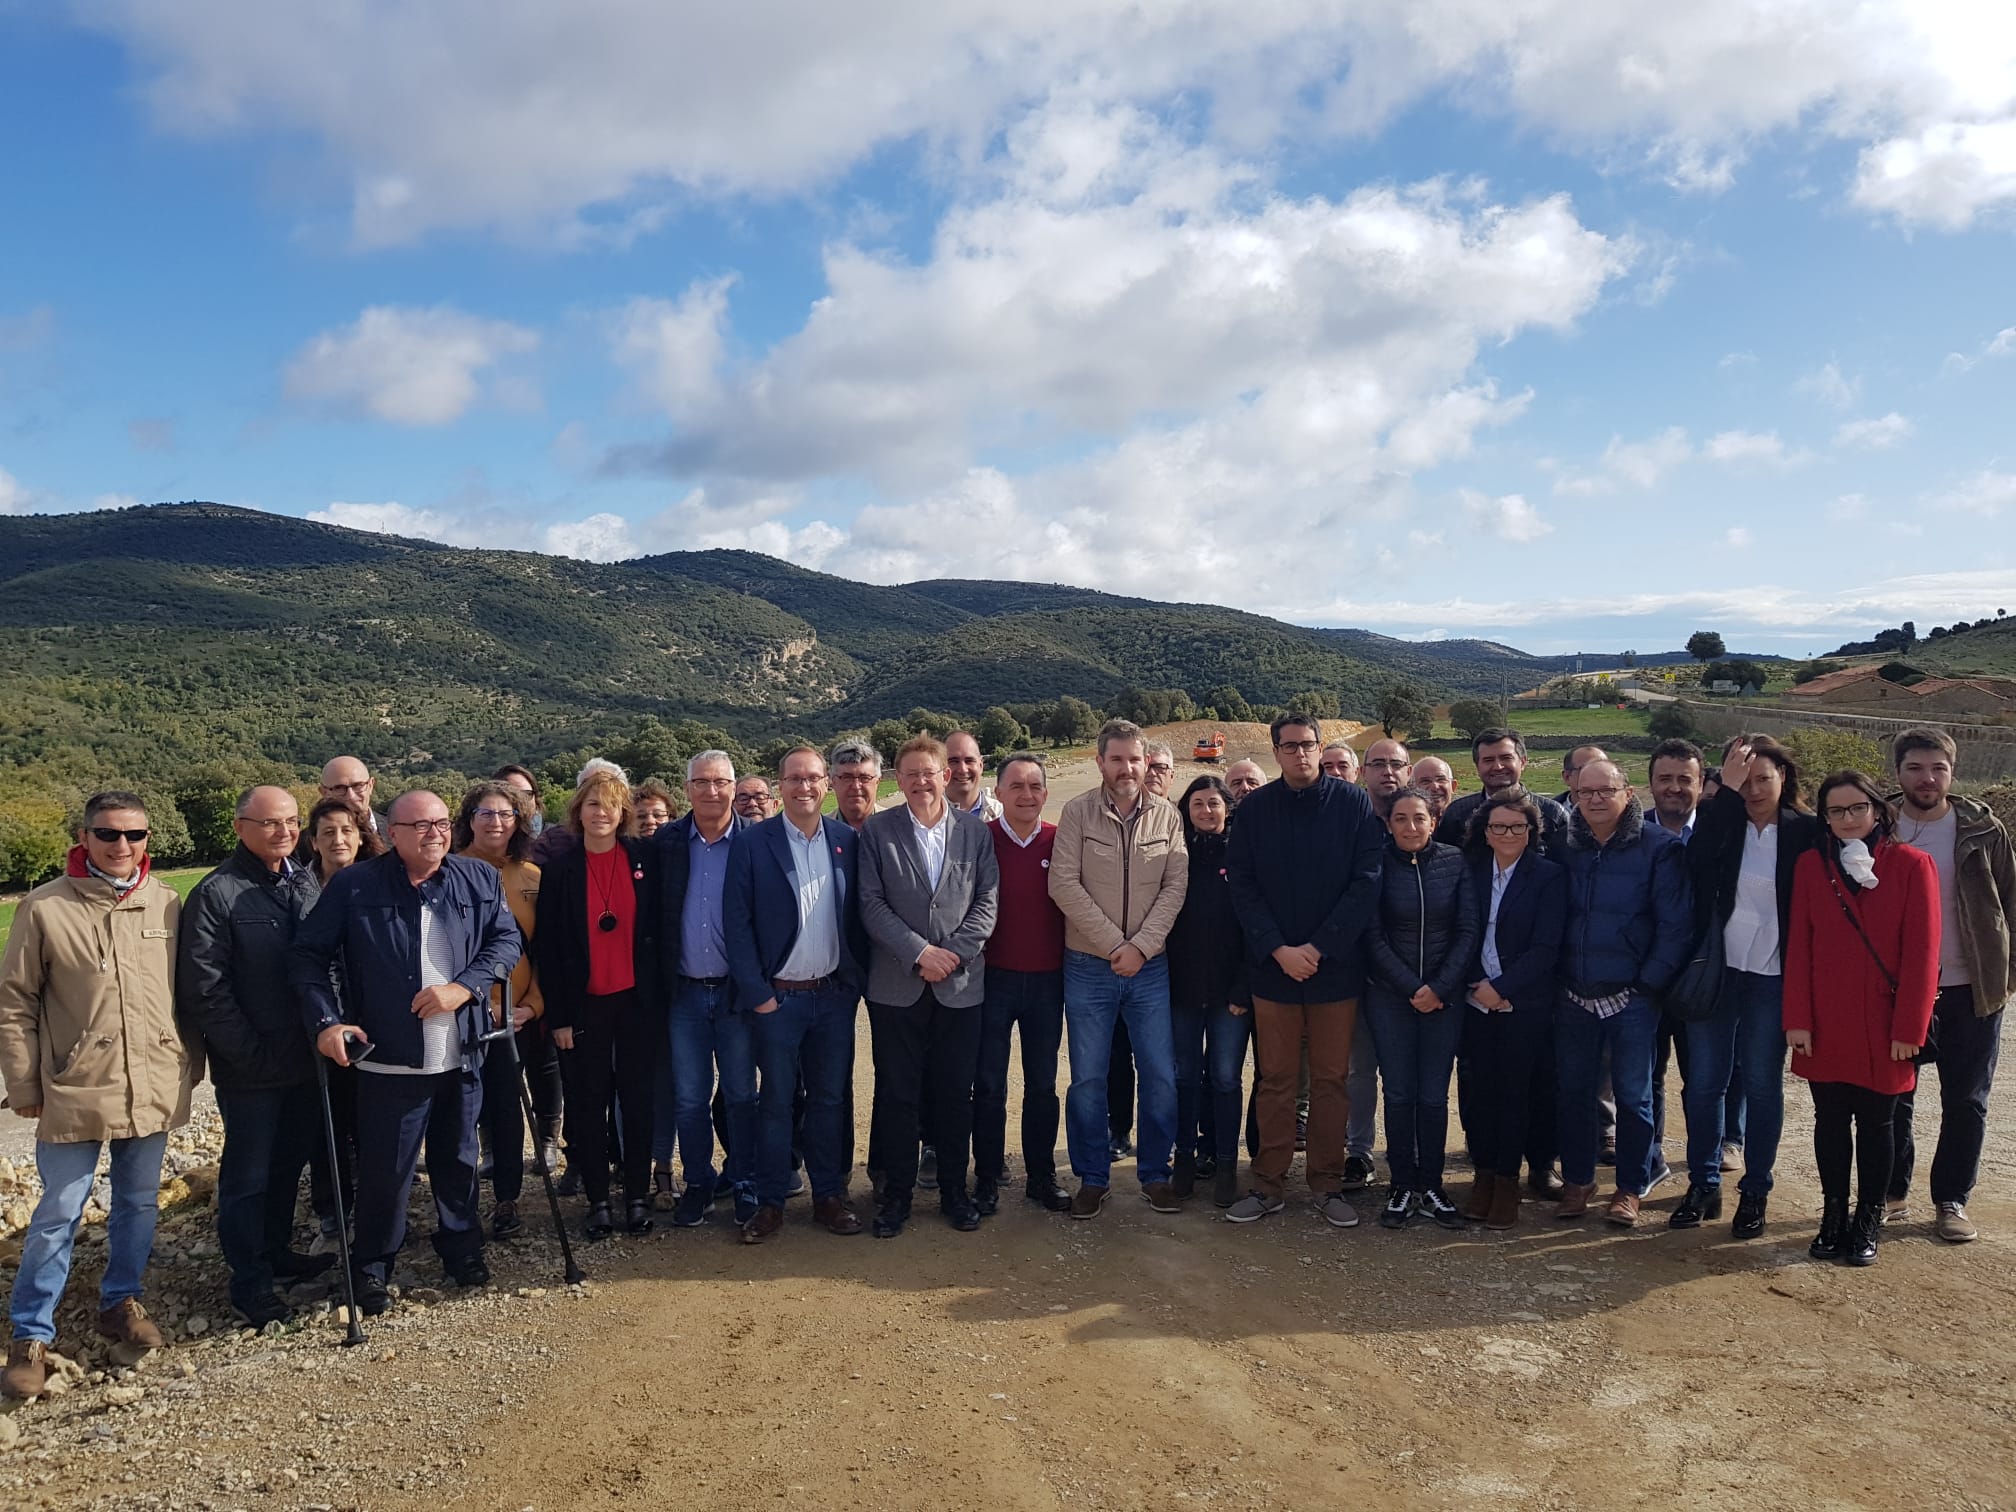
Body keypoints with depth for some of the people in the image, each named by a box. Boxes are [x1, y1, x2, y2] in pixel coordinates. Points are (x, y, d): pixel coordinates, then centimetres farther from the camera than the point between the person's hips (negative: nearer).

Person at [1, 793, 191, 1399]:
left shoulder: (167, 904, 0)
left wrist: (190, 1064, 11)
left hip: (155, 1091, 3)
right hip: (75, 1093, -3)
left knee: (138, 1205, 16)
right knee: (58, 1216, 5)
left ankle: (121, 1302, 35)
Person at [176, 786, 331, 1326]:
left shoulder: (307, 883, 6)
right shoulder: (216, 894, -13)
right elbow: (204, 989, -16)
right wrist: (250, 1053, -16)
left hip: (304, 1059, 6)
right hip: (250, 1069, -6)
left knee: (288, 1163, 19)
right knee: (248, 1175, 6)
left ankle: (276, 1254, 36)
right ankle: (250, 1283, 19)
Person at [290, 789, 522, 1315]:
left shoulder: (479, 880, 3)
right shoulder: (353, 886, -5)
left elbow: (508, 939, 2)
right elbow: (308, 955, -3)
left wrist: (464, 986, -13)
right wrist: (326, 1020, -14)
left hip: (462, 1057, 3)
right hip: (389, 1060, -3)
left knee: (459, 1161, 17)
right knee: (385, 1171, 6)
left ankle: (462, 1249, 35)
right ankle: (371, 1268, 25)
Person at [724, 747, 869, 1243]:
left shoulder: (847, 841, 3)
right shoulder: (752, 843, -5)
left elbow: (858, 916, 6)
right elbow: (737, 922, -6)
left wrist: (857, 979, 1)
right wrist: (756, 993, -9)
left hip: (835, 994, 2)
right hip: (778, 996, -2)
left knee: (828, 1099, 11)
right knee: (776, 1100, 5)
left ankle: (828, 1196, 23)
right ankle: (770, 1203, 16)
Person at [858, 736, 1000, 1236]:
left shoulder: (974, 829, 4)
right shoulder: (877, 830, 0)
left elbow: (988, 900, 2)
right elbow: (871, 904, -6)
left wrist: (954, 953, -10)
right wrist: (920, 951, -14)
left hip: (961, 984, 1)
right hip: (897, 984, -1)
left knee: (956, 1092, 8)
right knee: (897, 1092, 6)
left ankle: (954, 1189, 24)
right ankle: (897, 1191, 20)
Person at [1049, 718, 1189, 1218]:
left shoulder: (1167, 815, 1)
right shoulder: (1077, 812, -5)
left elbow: (1175, 887, -2)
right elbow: (1064, 885, -11)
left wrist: (1141, 946, -13)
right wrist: (1115, 945, -14)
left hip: (1149, 967, 2)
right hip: (1088, 966, -1)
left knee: (1161, 1076, 5)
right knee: (1087, 1079, 5)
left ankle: (1155, 1175, 22)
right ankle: (1092, 1179, 19)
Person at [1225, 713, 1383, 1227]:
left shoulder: (1352, 804, -3)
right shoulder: (1256, 808, 1)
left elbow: (1367, 882, -8)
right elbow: (1242, 884, -2)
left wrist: (1319, 948, -13)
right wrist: (1279, 950, -13)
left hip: (1336, 967, 0)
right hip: (1273, 967, 1)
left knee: (1331, 1079, 9)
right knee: (1275, 1079, 8)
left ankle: (1327, 1183, 21)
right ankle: (1268, 1183, 18)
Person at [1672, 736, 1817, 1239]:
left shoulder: (1805, 830, -3)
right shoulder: (1719, 819, -1)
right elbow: (1698, 862, -21)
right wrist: (1728, 791, -21)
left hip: (1772, 975, -1)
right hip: (1714, 970, 1)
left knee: (1762, 1084, 8)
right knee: (1704, 1080, 6)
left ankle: (1755, 1191, 20)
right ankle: (1703, 1185, 18)